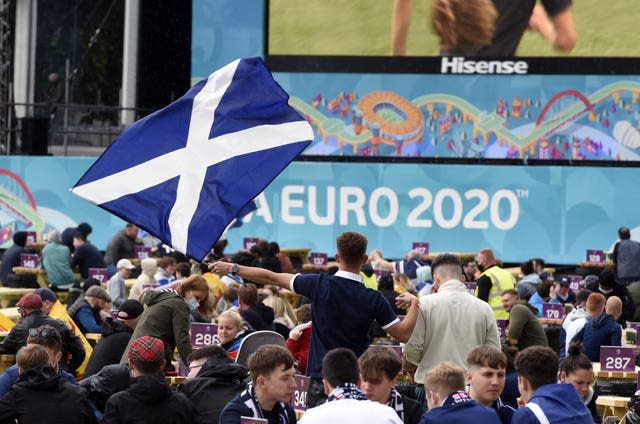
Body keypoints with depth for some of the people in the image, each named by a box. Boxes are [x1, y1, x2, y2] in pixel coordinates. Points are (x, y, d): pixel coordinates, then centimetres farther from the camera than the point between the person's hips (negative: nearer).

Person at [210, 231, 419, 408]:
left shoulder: (320, 285, -7)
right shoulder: (373, 299, -9)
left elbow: (270, 278, 1)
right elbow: (403, 334, -4)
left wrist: (232, 268, 13)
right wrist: (414, 303, 12)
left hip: (320, 378, 0)